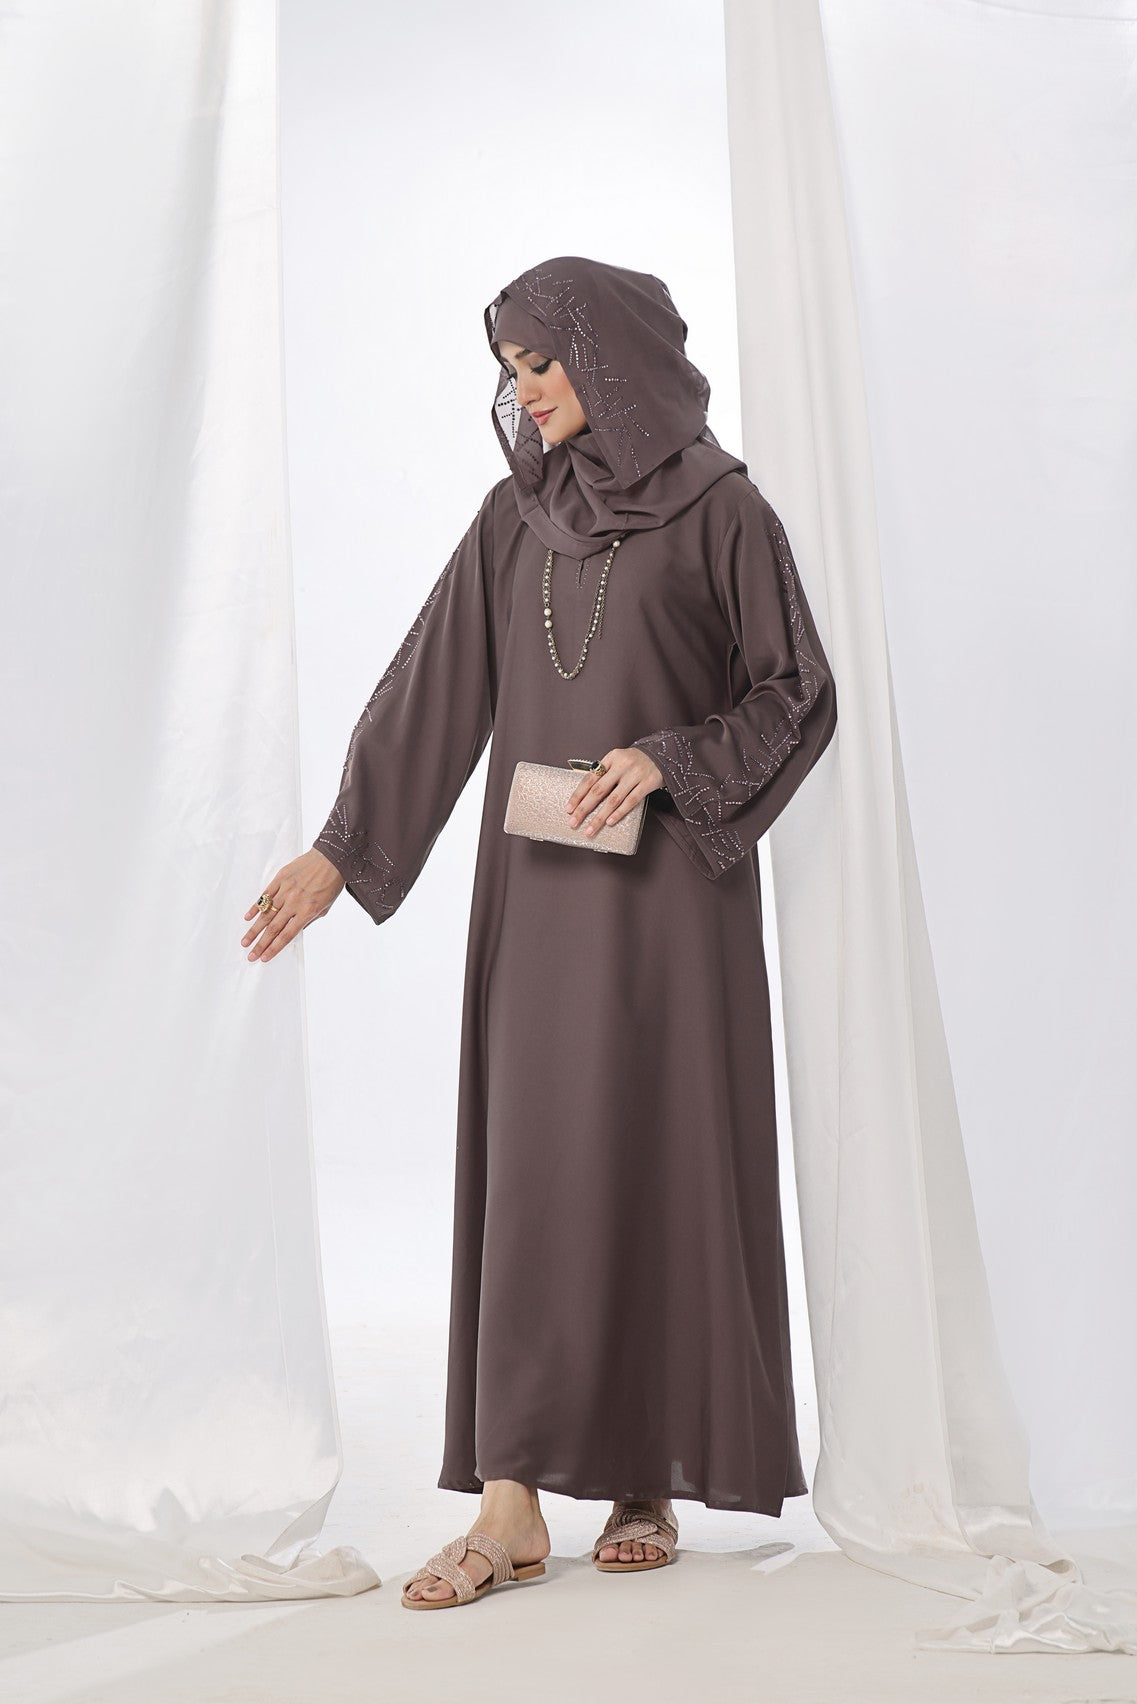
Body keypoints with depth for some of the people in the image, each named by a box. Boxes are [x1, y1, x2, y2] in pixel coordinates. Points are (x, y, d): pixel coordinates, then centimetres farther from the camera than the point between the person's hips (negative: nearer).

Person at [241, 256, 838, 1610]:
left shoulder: (719, 507, -1)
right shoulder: (512, 518, 11)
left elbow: (798, 692, -2)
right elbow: (431, 688, 9)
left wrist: (670, 757, -17)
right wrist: (340, 849, 4)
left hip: (670, 887, -3)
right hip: (539, 889, 4)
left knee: (666, 1160, 0)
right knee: (532, 1159, -1)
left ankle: (654, 1479, 13)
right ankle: (513, 1506, 0)